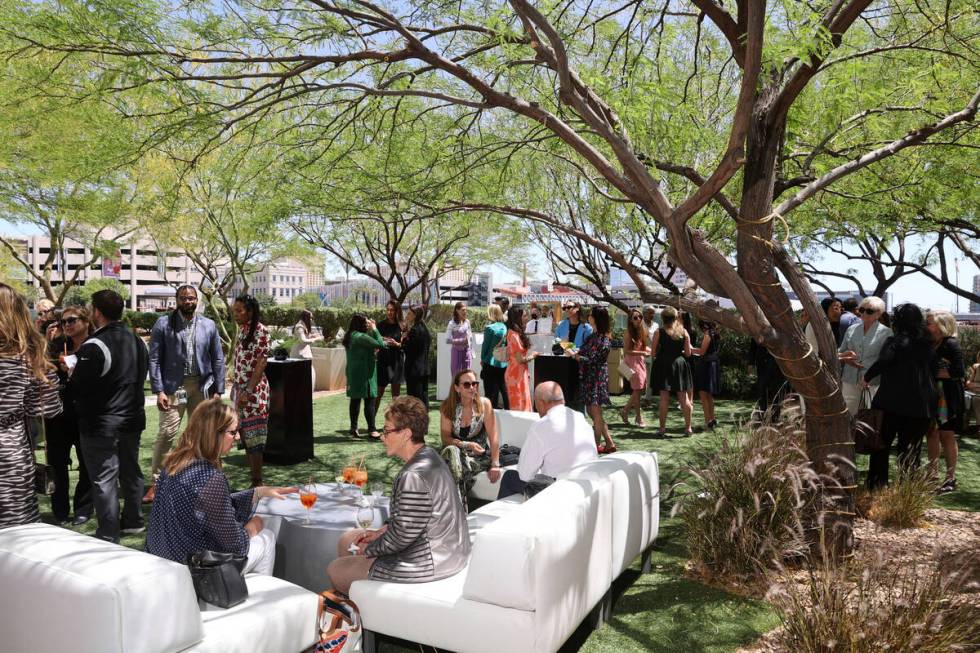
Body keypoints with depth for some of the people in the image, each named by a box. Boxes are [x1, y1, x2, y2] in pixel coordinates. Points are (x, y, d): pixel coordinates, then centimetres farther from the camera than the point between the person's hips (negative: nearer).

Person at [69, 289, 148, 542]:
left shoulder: (94, 346, -20)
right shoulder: (137, 341, 6)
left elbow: (77, 388, -18)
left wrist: (72, 375, 2)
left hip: (101, 426, -8)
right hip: (132, 419, 8)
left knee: (104, 479, 1)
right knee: (131, 471, 19)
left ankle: (108, 536, 8)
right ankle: (133, 521, 32)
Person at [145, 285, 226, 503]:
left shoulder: (209, 325, 5)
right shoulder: (163, 324, -1)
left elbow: (217, 359, 7)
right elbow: (154, 359, -2)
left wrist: (218, 391, 2)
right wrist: (158, 390, -10)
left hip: (202, 386, 3)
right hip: (174, 386, -3)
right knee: (167, 433, -8)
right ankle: (156, 483, 3)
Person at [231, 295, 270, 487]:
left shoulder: (260, 331, -12)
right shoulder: (242, 329, 12)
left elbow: (261, 364, -16)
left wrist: (247, 391, -18)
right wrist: (235, 388, 13)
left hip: (254, 390, -8)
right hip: (240, 389, 8)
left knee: (253, 436, -4)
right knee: (245, 436, 11)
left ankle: (257, 483, 4)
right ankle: (254, 480, 19)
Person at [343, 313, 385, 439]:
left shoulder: (350, 336, 12)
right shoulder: (361, 337, -17)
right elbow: (381, 345, -17)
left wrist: (373, 351, 3)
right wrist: (374, 329, -10)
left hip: (353, 374, 9)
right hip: (364, 374, -9)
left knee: (355, 400, 11)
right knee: (370, 400, -5)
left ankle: (354, 428, 15)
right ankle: (372, 429, -4)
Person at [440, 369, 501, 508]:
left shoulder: (484, 404, -9)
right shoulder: (447, 406, -6)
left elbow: (493, 437, -10)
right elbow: (445, 438, -9)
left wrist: (495, 465, -18)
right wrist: (467, 445, -25)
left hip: (480, 456, -2)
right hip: (455, 454, 2)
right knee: (451, 451, -33)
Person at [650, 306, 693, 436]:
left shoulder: (659, 332, -6)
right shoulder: (684, 332, 0)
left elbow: (654, 353, -4)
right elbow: (688, 353, 2)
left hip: (663, 366, -2)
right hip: (680, 364, 2)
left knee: (664, 398, 2)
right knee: (684, 398, 9)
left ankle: (662, 428, 4)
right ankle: (688, 427, 13)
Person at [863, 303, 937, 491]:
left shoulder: (896, 342, -10)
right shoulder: (928, 345, 8)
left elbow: (882, 363, -24)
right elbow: (933, 372, 12)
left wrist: (867, 377, -11)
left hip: (893, 401, -4)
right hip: (922, 404, 5)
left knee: (882, 444, 9)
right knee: (911, 447, 10)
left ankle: (876, 484, 13)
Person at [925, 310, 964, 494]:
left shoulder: (951, 344, -11)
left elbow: (959, 372, -18)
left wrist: (933, 374, -16)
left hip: (947, 398, -7)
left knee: (947, 436, 0)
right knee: (931, 433, 10)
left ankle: (951, 478, 10)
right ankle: (932, 474, 20)